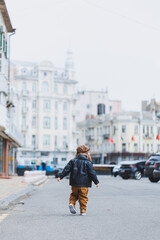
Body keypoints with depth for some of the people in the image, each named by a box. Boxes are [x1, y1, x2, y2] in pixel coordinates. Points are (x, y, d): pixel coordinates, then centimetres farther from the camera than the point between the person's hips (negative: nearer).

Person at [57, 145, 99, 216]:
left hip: (74, 183, 3)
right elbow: (92, 173, -4)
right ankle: (83, 210, 4)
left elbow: (67, 169, 2)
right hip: (84, 184, -3)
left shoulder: (73, 161, 5)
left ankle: (71, 203, -4)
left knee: (74, 194, 19)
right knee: (83, 197, 4)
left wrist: (60, 176, 6)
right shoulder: (88, 163, -4)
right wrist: (96, 181, 4)